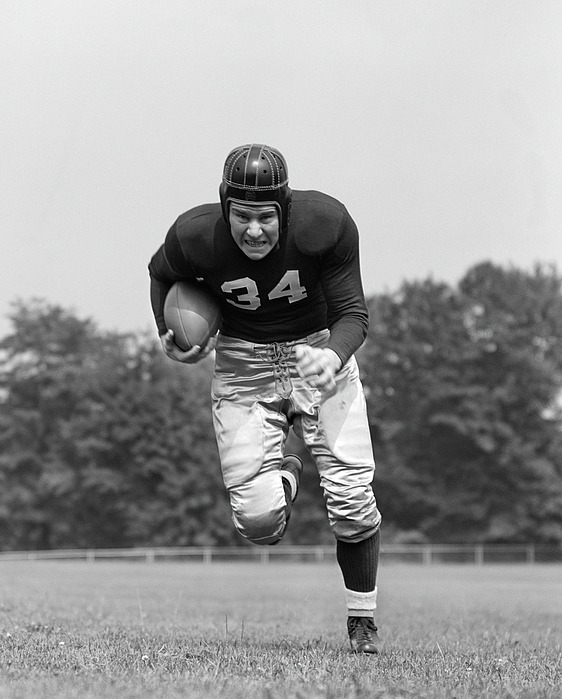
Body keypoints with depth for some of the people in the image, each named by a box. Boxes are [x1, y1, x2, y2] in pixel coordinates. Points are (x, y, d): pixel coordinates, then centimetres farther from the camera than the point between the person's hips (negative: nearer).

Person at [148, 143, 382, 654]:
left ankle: (362, 621, 15)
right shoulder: (195, 237, -20)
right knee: (255, 519, -12)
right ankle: (283, 479, 27)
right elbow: (162, 273, 6)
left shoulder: (325, 225, -23)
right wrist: (170, 337, -8)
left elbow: (353, 312, -14)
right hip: (243, 362, 1)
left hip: (319, 348, 0)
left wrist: (334, 355, -34)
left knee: (352, 497, -10)